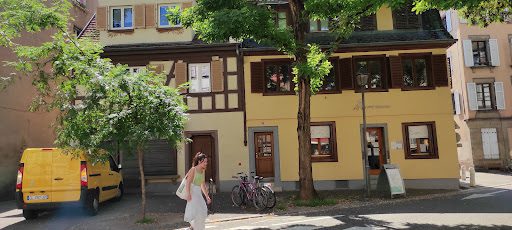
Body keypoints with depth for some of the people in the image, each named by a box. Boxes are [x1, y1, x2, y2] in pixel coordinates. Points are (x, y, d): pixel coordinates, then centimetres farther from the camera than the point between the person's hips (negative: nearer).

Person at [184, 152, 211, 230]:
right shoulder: (193, 169, -11)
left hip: (198, 193, 8)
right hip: (192, 192, -8)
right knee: (195, 210, -9)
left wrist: (207, 196, 18)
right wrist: (188, 194, -29)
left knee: (203, 211, 7)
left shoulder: (203, 171, 11)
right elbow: (188, 182, -18)